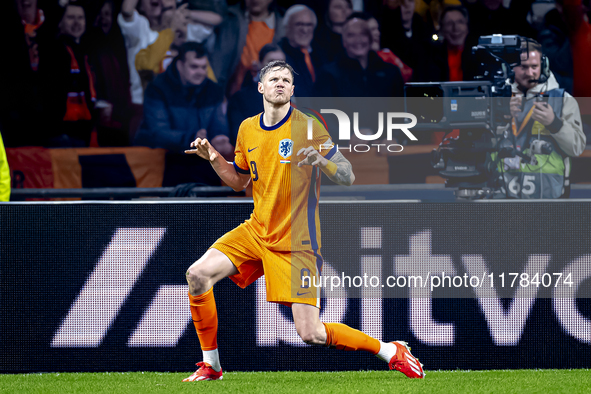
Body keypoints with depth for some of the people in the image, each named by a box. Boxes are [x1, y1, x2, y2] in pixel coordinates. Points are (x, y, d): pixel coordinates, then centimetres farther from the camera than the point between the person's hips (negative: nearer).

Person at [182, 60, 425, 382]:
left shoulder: (307, 127, -10)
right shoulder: (248, 129, 6)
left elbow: (348, 177, -13)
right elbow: (239, 182, 21)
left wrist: (320, 160, -32)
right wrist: (213, 158, 4)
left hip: (295, 243, -5)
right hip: (256, 231, 5)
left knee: (310, 334, -11)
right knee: (197, 275, -13)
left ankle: (391, 351, 9)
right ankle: (211, 365, 2)